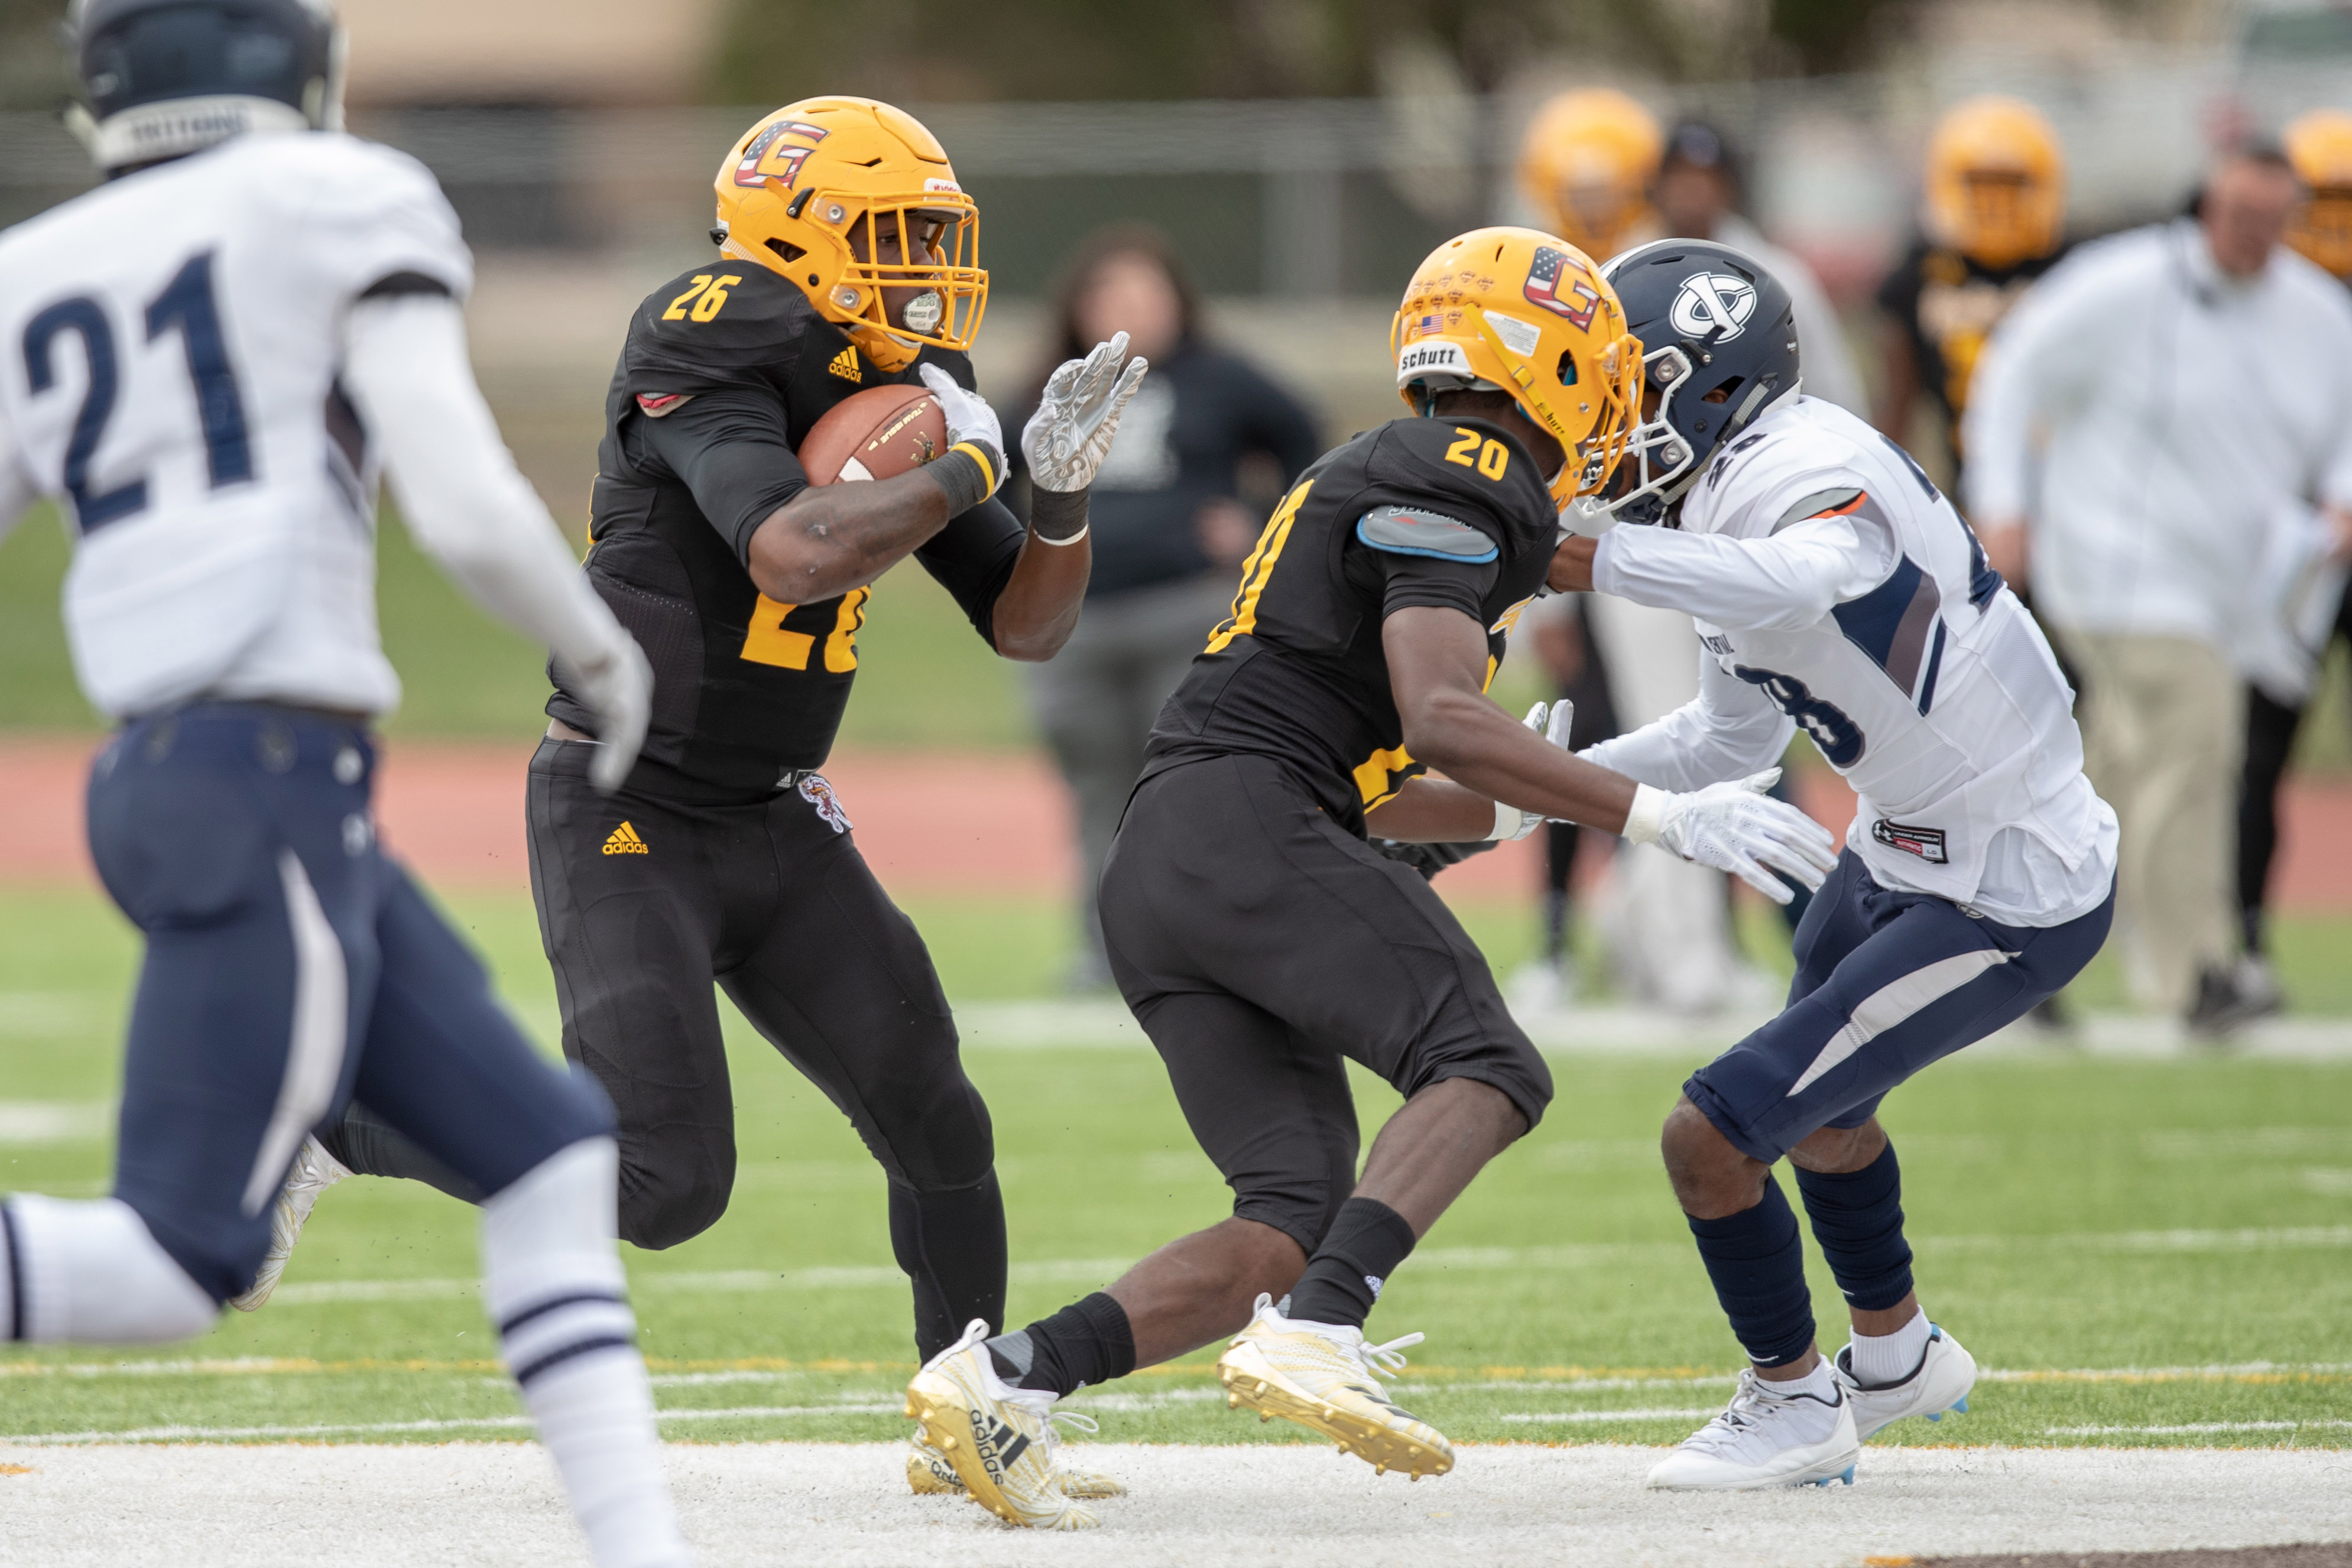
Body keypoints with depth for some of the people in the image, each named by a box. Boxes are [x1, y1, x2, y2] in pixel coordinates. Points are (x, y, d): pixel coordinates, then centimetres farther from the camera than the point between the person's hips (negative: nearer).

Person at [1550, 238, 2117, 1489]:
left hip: (2008, 905, -11)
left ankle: (1795, 1406, 14)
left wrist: (1592, 557, -52)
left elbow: (1800, 582, -52)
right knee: (1817, 1102, 34)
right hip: (1900, 854, 11)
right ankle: (1896, 1356, 59)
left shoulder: (1804, 474, -26)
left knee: (1714, 1137, -10)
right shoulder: (1732, 501, 4)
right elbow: (1731, 738, 18)